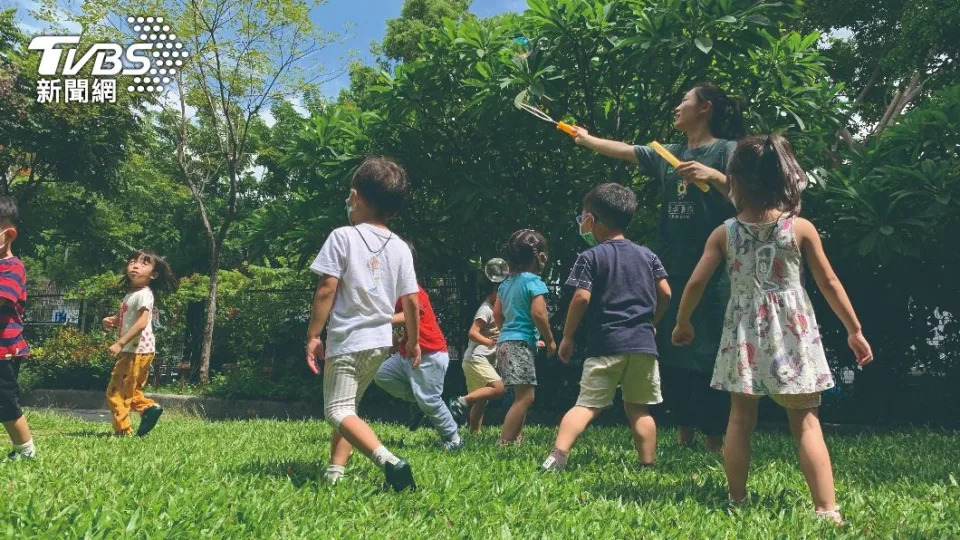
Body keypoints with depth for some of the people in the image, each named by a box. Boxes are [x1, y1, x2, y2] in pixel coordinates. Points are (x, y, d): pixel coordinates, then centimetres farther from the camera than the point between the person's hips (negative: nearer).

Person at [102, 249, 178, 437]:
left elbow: (141, 323, -26)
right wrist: (113, 321, 10)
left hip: (137, 351, -10)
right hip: (132, 351, 10)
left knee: (116, 391, -5)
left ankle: (123, 431, 0)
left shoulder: (143, 294, -15)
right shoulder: (131, 294, 16)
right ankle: (148, 407, 9)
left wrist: (120, 343, -28)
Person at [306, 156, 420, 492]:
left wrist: (313, 336, -7)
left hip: (347, 339, -6)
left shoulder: (343, 237, -8)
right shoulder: (400, 248, 6)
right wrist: (413, 342, 18)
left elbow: (326, 290, -13)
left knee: (338, 410, -7)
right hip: (380, 341, 7)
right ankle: (336, 470, 17)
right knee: (348, 406, 21)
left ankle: (389, 462, -25)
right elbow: (411, 301, 6)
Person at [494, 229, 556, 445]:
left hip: (505, 341, 9)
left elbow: (497, 313, 18)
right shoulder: (533, 281, -9)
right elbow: (538, 313, -17)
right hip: (521, 342, -9)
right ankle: (504, 442, -12)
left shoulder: (506, 283, 15)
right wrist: (550, 340, -6)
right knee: (525, 397, -10)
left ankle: (516, 439, 16)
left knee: (522, 396, 16)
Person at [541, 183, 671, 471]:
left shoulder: (591, 257, -3)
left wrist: (567, 337, -2)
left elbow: (581, 298, -11)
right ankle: (647, 465, 14)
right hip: (643, 343, 4)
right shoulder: (647, 255, 12)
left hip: (605, 344, -4)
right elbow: (665, 293, 10)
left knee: (587, 405, -3)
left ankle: (558, 455, -16)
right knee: (638, 408, 14)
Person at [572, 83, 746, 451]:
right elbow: (622, 151, 26)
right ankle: (684, 436, 21)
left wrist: (712, 176, -24)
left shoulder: (726, 150, -2)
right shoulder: (667, 155, 17)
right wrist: (586, 139, 33)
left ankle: (715, 441, 2)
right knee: (671, 355, 9)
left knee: (707, 357, -6)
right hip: (672, 271, 7)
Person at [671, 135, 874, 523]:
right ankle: (827, 510, -1)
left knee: (740, 420, 10)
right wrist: (855, 330, 10)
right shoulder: (801, 228, -3)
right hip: (792, 335, -1)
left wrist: (682, 323, 17)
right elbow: (829, 283, 1)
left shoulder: (724, 233, -2)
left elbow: (696, 283, 0)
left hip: (745, 337, 1)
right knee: (806, 422, 2)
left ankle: (737, 502, 17)